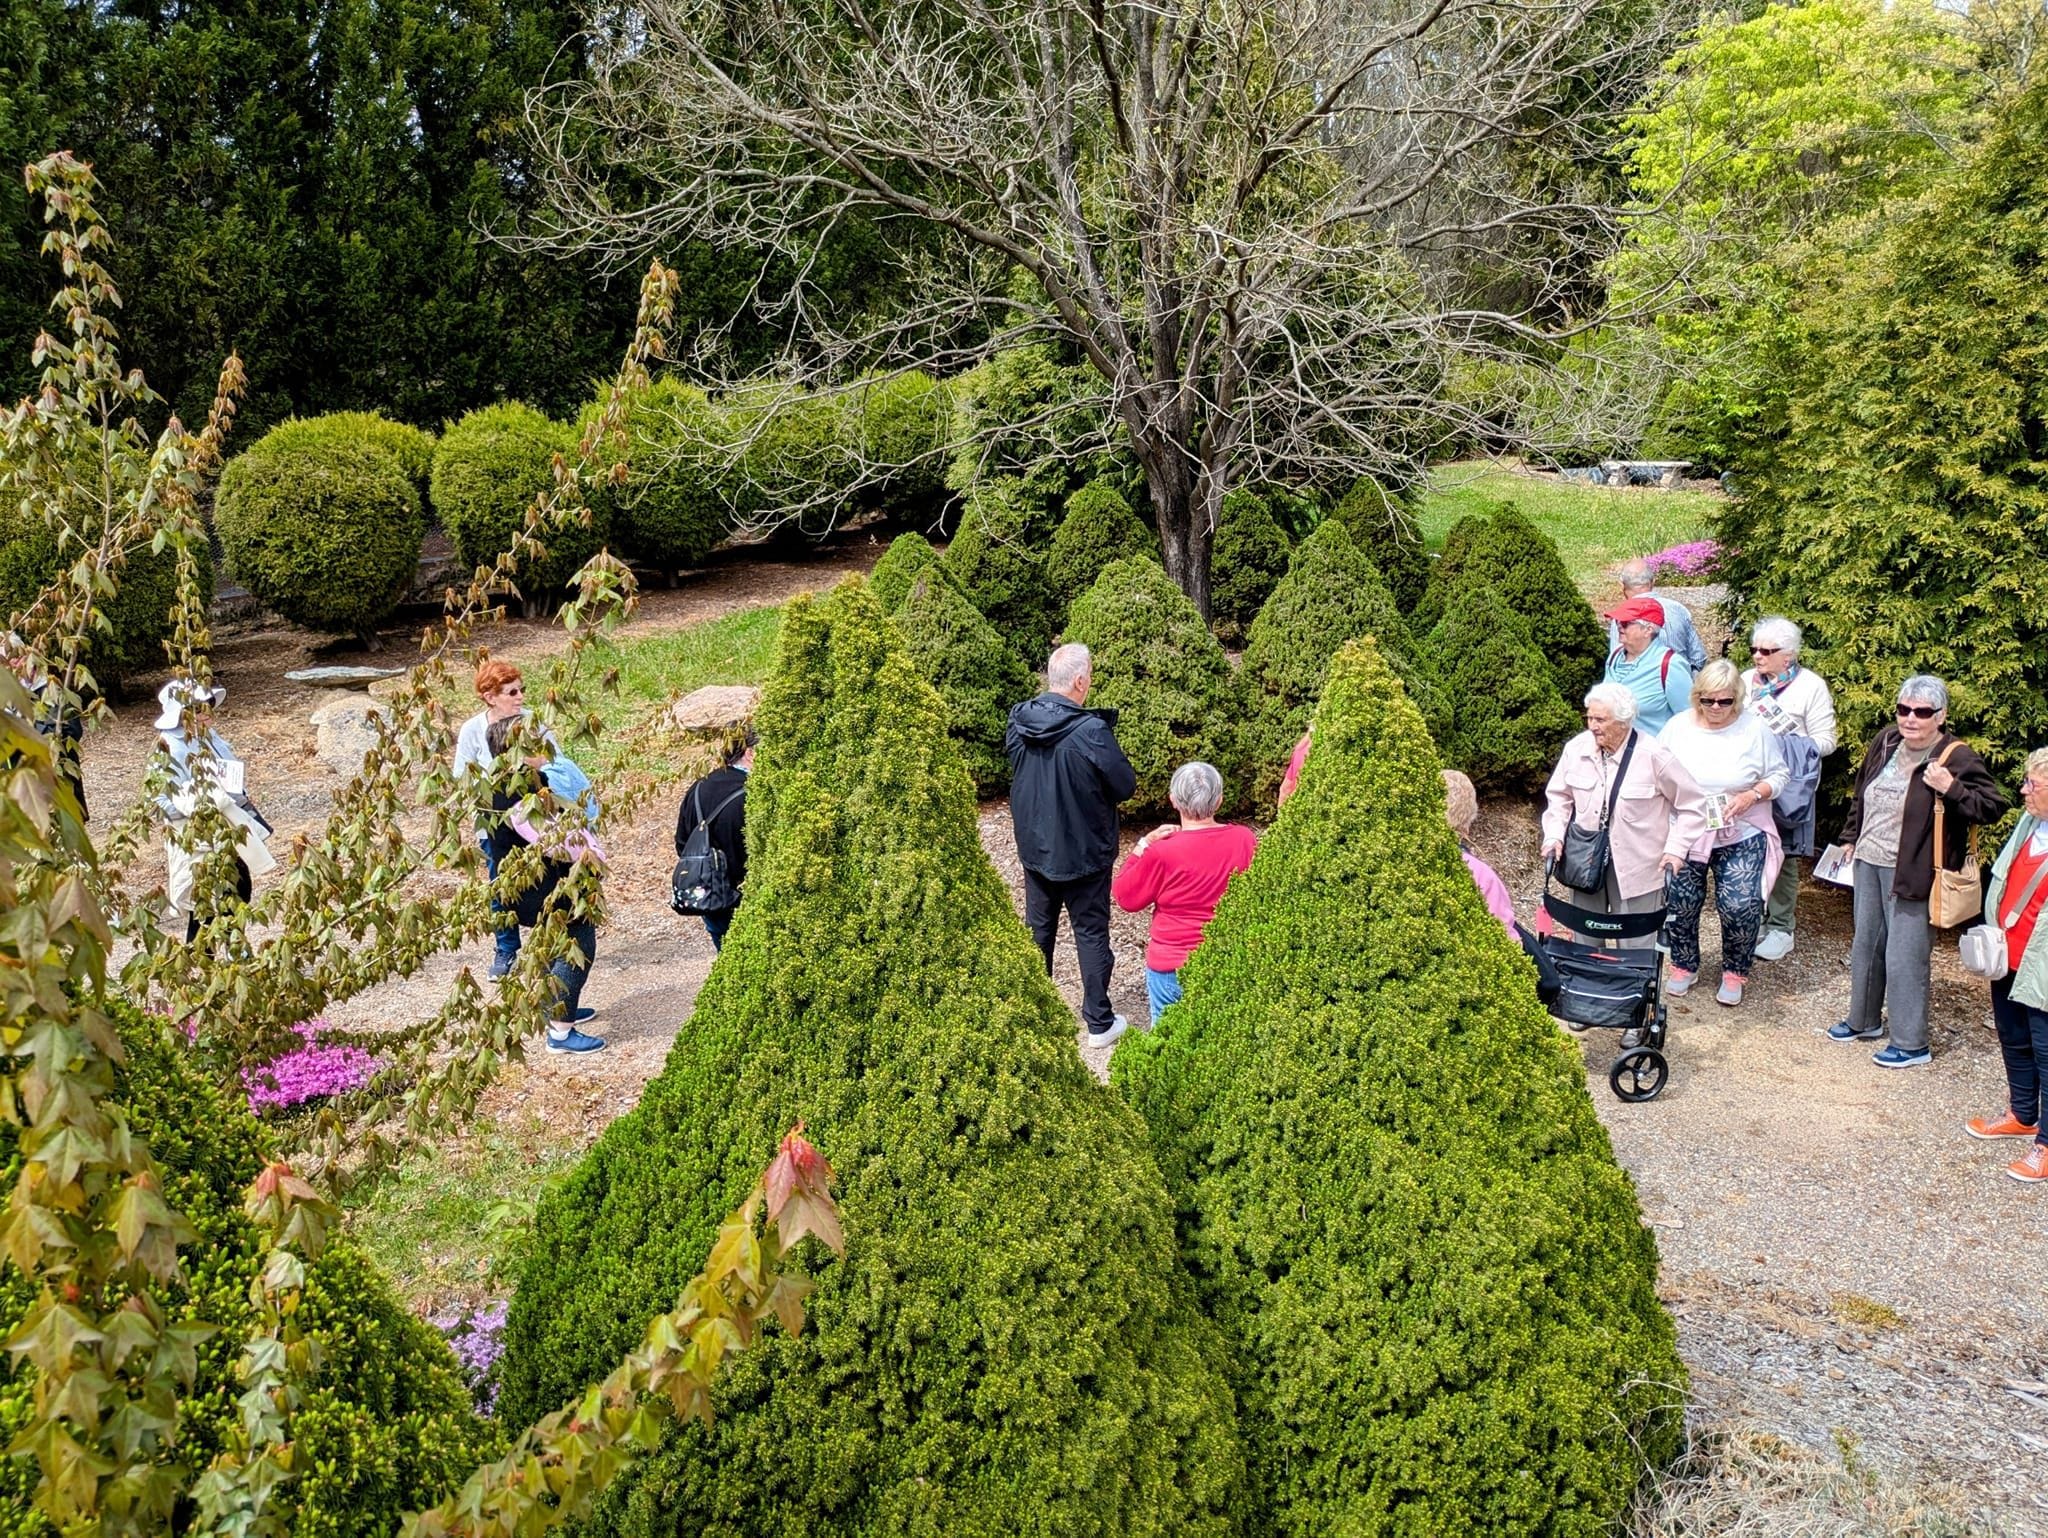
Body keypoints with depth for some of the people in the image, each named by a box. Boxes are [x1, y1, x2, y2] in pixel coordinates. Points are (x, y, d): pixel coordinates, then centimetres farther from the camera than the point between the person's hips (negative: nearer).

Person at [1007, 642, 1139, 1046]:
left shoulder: (1018, 722, -9)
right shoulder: (1091, 732, -25)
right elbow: (1125, 785, -15)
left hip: (1034, 848, 5)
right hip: (1084, 851, -5)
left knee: (1038, 928, 20)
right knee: (1091, 933, 9)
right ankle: (1099, 1023, 17)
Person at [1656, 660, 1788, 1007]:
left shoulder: (1756, 729, -8)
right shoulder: (1677, 727, -3)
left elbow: (1779, 776, -1)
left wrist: (1752, 795, -19)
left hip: (1740, 837, -2)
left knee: (1740, 906, -7)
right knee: (1679, 902, 6)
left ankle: (1735, 972, 17)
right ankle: (1683, 965, 29)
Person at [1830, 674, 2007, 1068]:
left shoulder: (1957, 758, -16)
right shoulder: (1886, 742, 4)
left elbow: (1994, 806, -16)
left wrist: (1952, 789, -29)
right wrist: (1851, 838, 19)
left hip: (1912, 874, -7)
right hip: (1868, 863, 7)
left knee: (1903, 957, -3)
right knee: (1865, 944, 20)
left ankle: (1910, 1044, 11)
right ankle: (1863, 1020, 38)